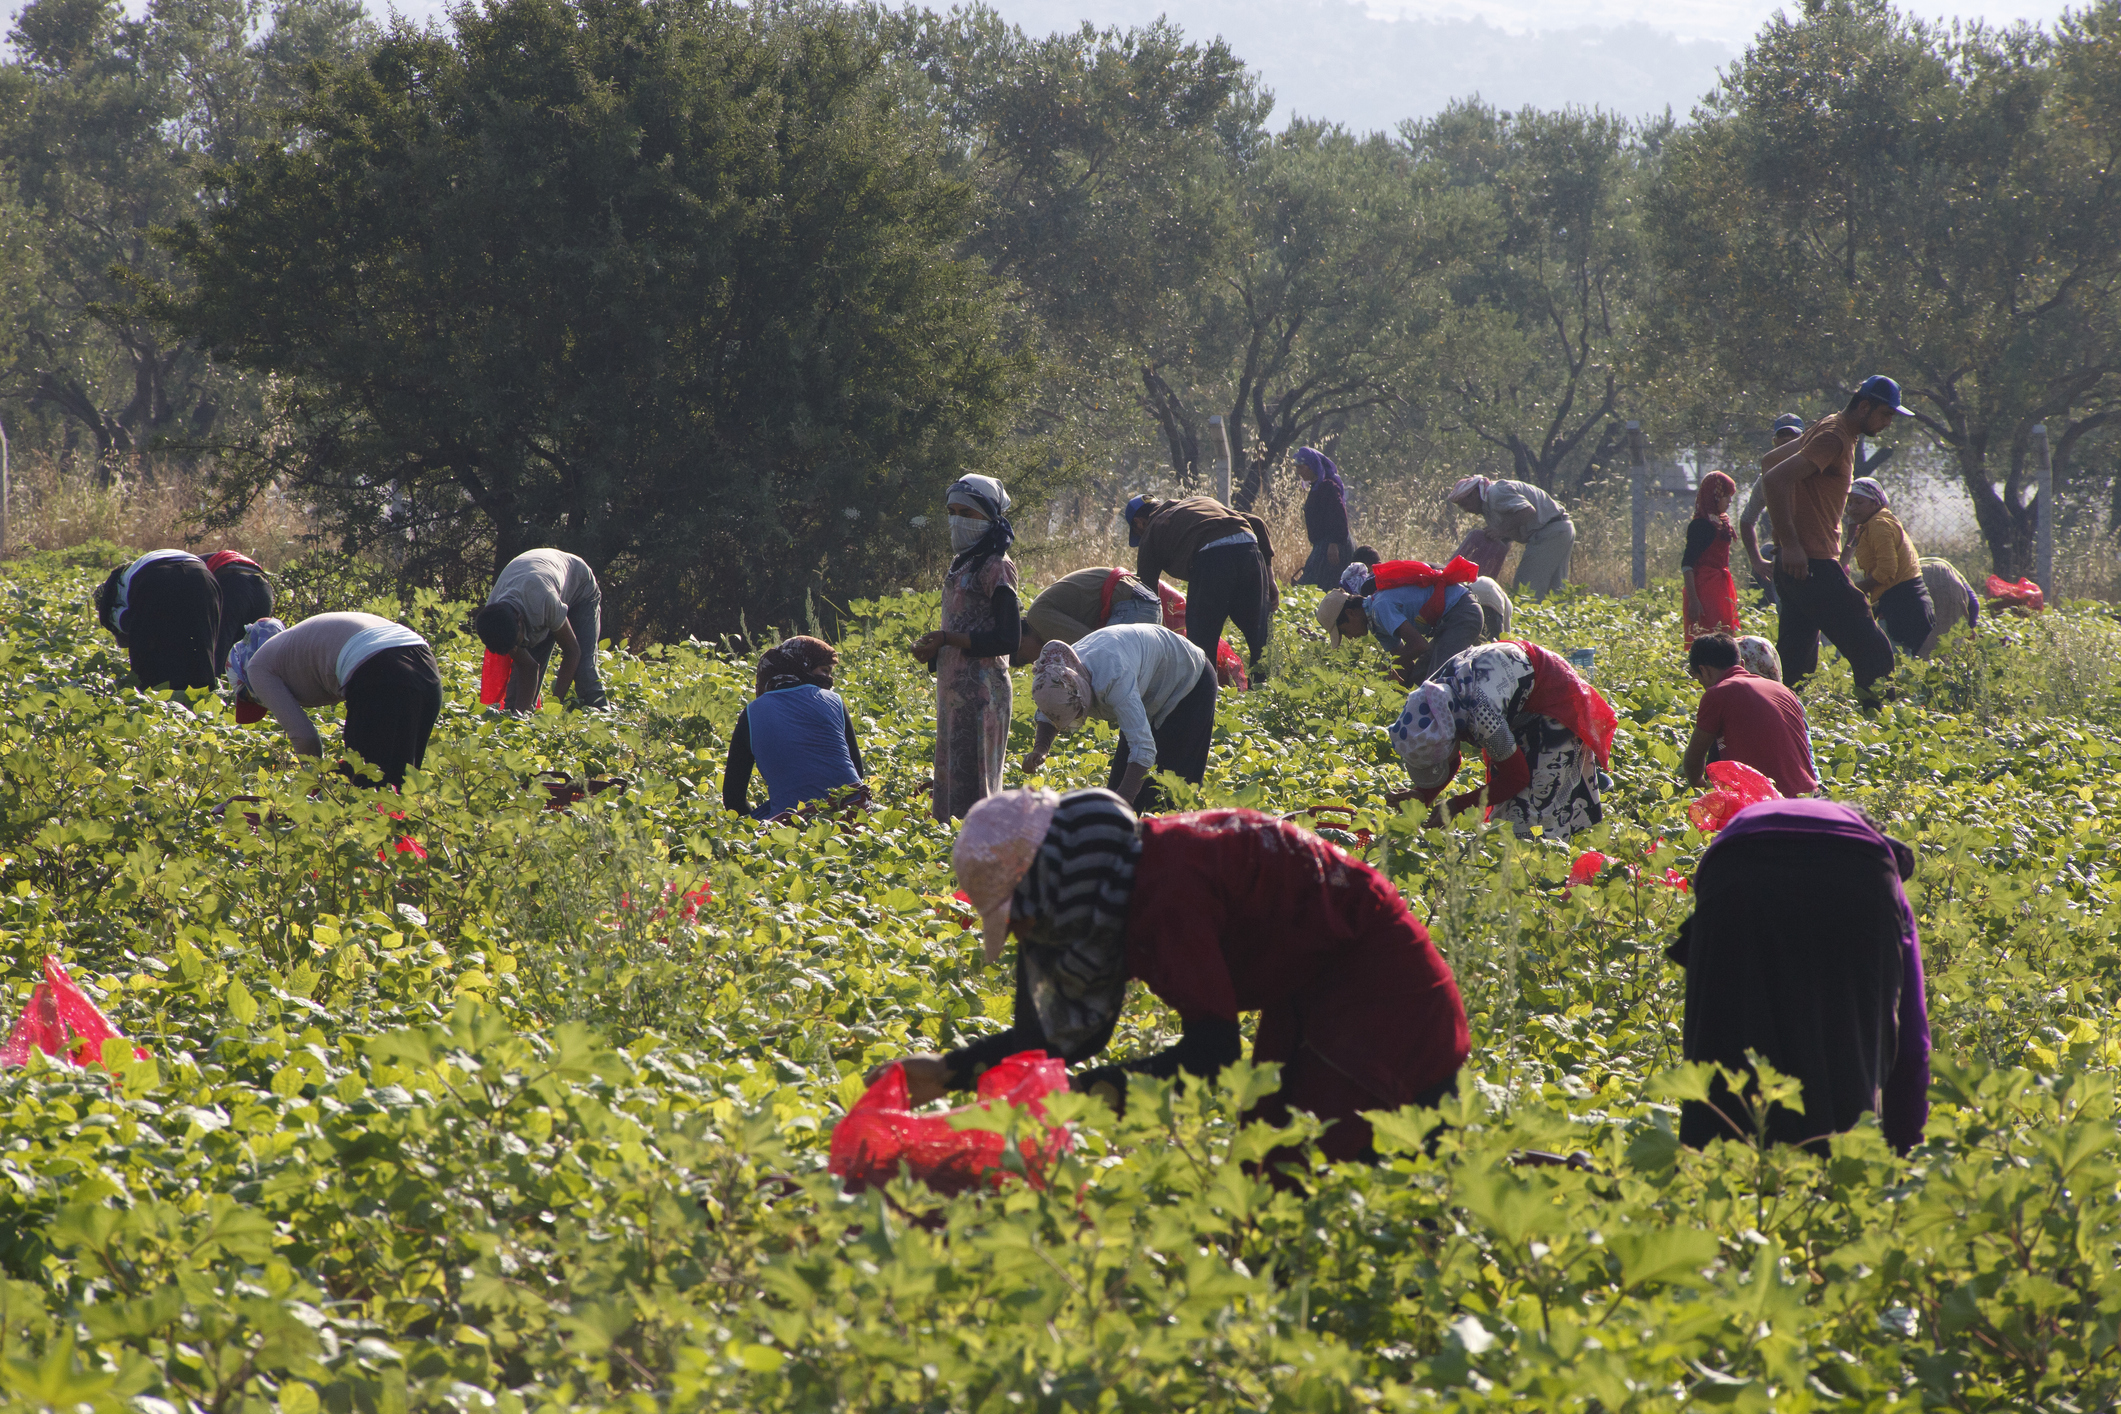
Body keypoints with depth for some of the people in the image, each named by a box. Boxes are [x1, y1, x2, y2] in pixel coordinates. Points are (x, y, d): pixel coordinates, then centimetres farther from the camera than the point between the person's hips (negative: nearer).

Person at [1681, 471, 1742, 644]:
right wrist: (1693, 599, -22)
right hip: (1705, 589, -9)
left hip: (1721, 589, 9)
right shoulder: (1700, 525, -11)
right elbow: (1687, 564, -15)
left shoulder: (1721, 523, 15)